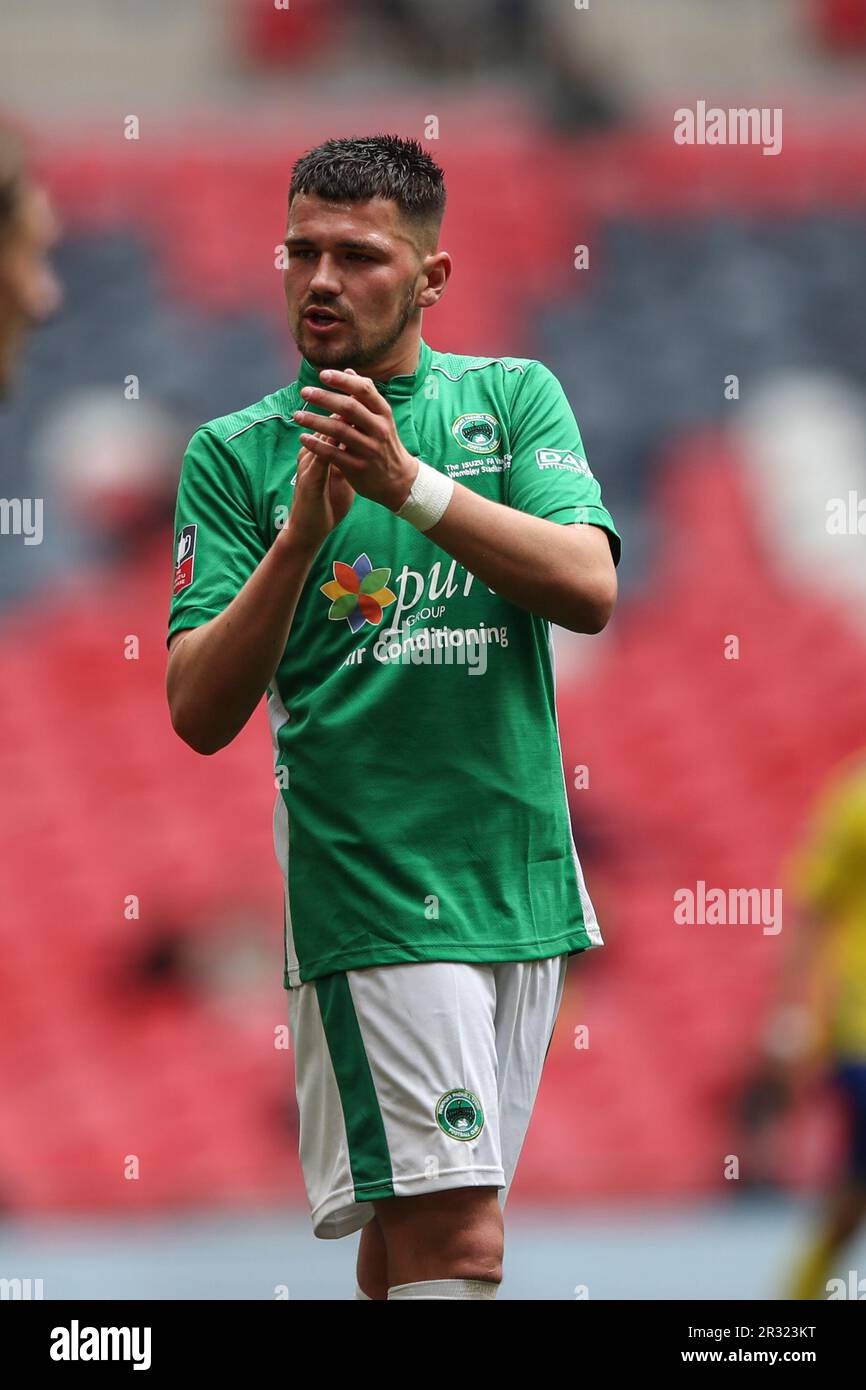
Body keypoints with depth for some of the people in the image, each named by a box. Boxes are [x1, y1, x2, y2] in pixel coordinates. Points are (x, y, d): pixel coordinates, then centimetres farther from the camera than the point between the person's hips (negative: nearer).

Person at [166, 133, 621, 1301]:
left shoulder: (515, 398, 7)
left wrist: (409, 484, -21)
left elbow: (589, 589, -9)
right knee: (455, 1244, -14)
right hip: (370, 893, -3)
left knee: (410, 1230, 10)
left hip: (527, 883, 3)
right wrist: (302, 535, -19)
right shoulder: (235, 454, 2)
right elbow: (201, 714, -6)